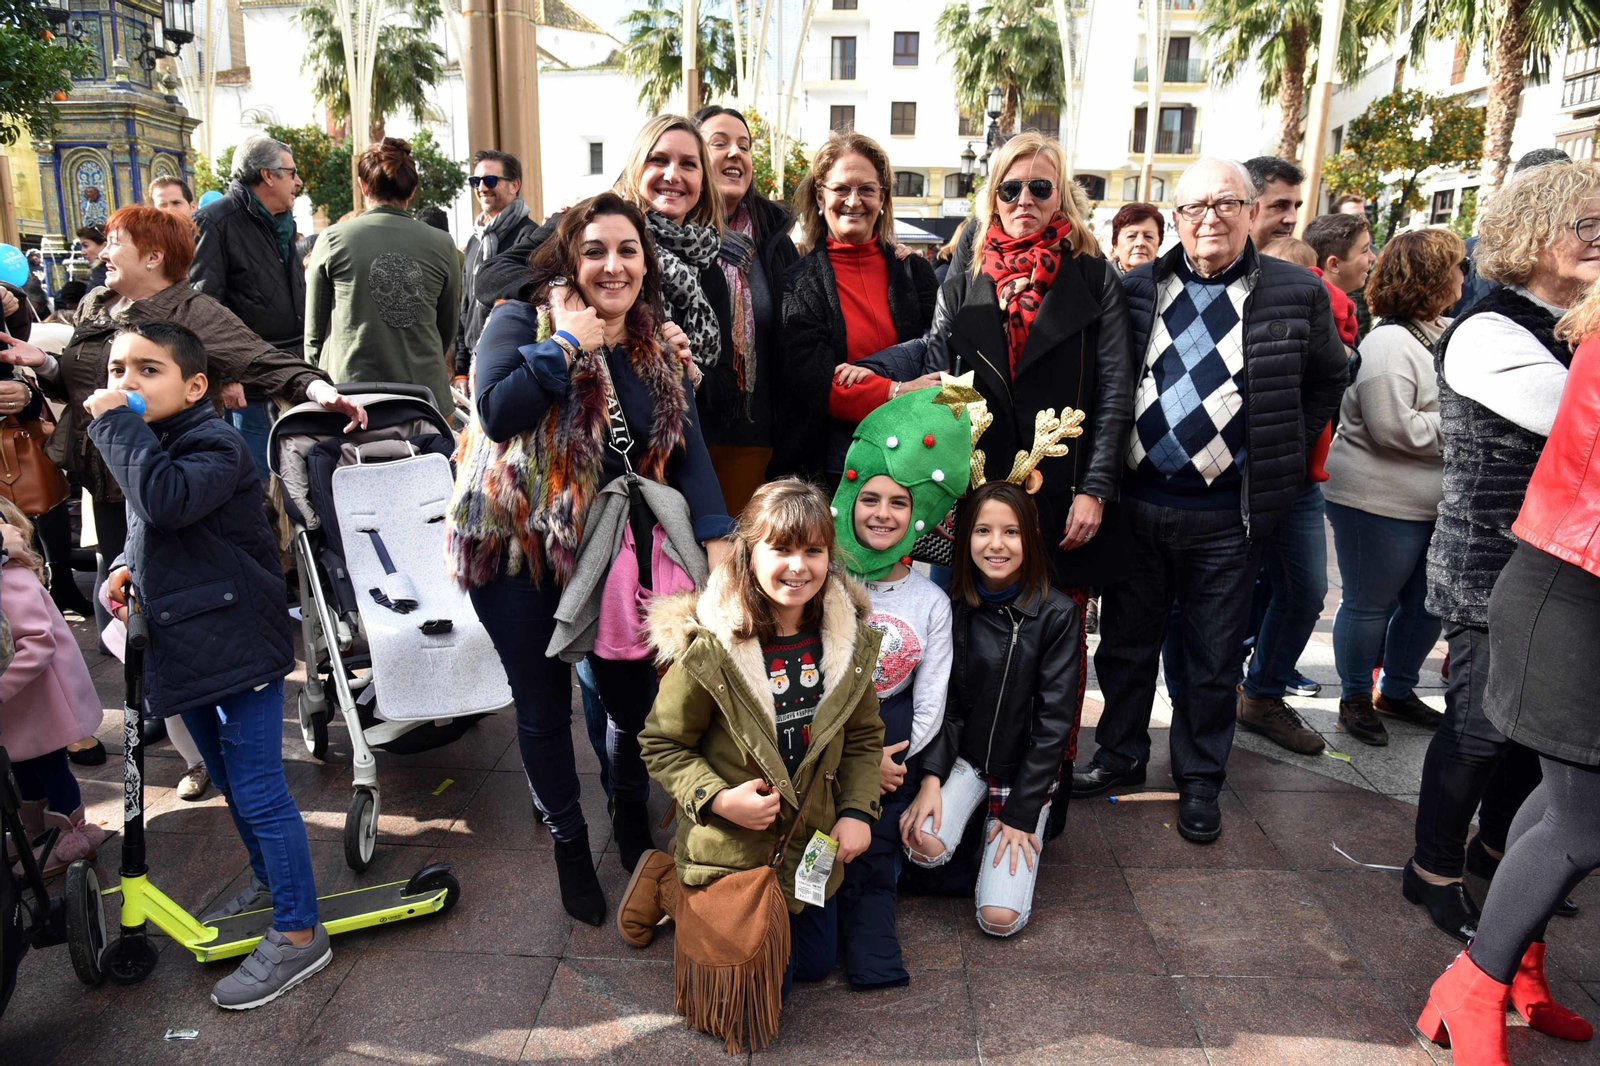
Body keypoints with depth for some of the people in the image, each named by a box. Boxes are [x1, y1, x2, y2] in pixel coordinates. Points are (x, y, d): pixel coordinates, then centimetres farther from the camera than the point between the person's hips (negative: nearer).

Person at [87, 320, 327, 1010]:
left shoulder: (214, 443, -17)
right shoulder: (145, 446, 11)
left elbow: (167, 500, -37)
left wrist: (115, 423, -27)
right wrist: (129, 566, 4)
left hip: (238, 645, -10)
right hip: (185, 646, 10)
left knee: (257, 788, -5)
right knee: (229, 779, 23)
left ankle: (299, 934, 6)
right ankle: (268, 881, 43)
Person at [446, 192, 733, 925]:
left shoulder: (660, 348, 6)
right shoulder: (523, 323, -8)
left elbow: (687, 448, -3)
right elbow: (497, 413, -25)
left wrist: (716, 541, -15)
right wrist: (568, 343, -21)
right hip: (518, 548, -3)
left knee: (635, 697, 9)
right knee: (544, 708, 8)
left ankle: (633, 821, 41)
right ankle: (569, 843, 34)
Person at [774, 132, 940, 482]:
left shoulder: (916, 272, 12)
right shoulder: (797, 282, 2)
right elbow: (806, 379, -9)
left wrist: (873, 373, -16)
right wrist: (894, 391, -21)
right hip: (823, 464, -2)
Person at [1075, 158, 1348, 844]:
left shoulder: (1297, 294, -2)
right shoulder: (1141, 289, 4)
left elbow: (1326, 383, 10)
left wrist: (1280, 458, 2)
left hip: (1227, 516, -2)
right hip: (1138, 501, 2)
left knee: (1213, 660, 10)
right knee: (1125, 642, 15)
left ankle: (1200, 781, 27)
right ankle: (1121, 756, 33)